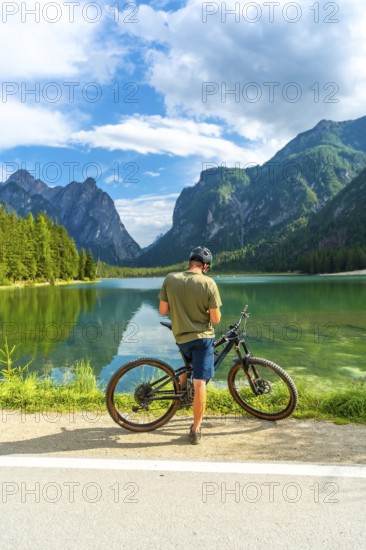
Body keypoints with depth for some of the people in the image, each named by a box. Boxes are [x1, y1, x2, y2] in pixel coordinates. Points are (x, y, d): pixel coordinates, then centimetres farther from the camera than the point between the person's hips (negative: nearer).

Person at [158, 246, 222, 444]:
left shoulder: (170, 279, -6)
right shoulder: (209, 283, -14)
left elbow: (163, 310, -2)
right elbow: (215, 319, -12)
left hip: (180, 337, 4)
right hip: (202, 337, -3)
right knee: (199, 383, 1)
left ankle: (183, 383, 44)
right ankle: (196, 430, 9)